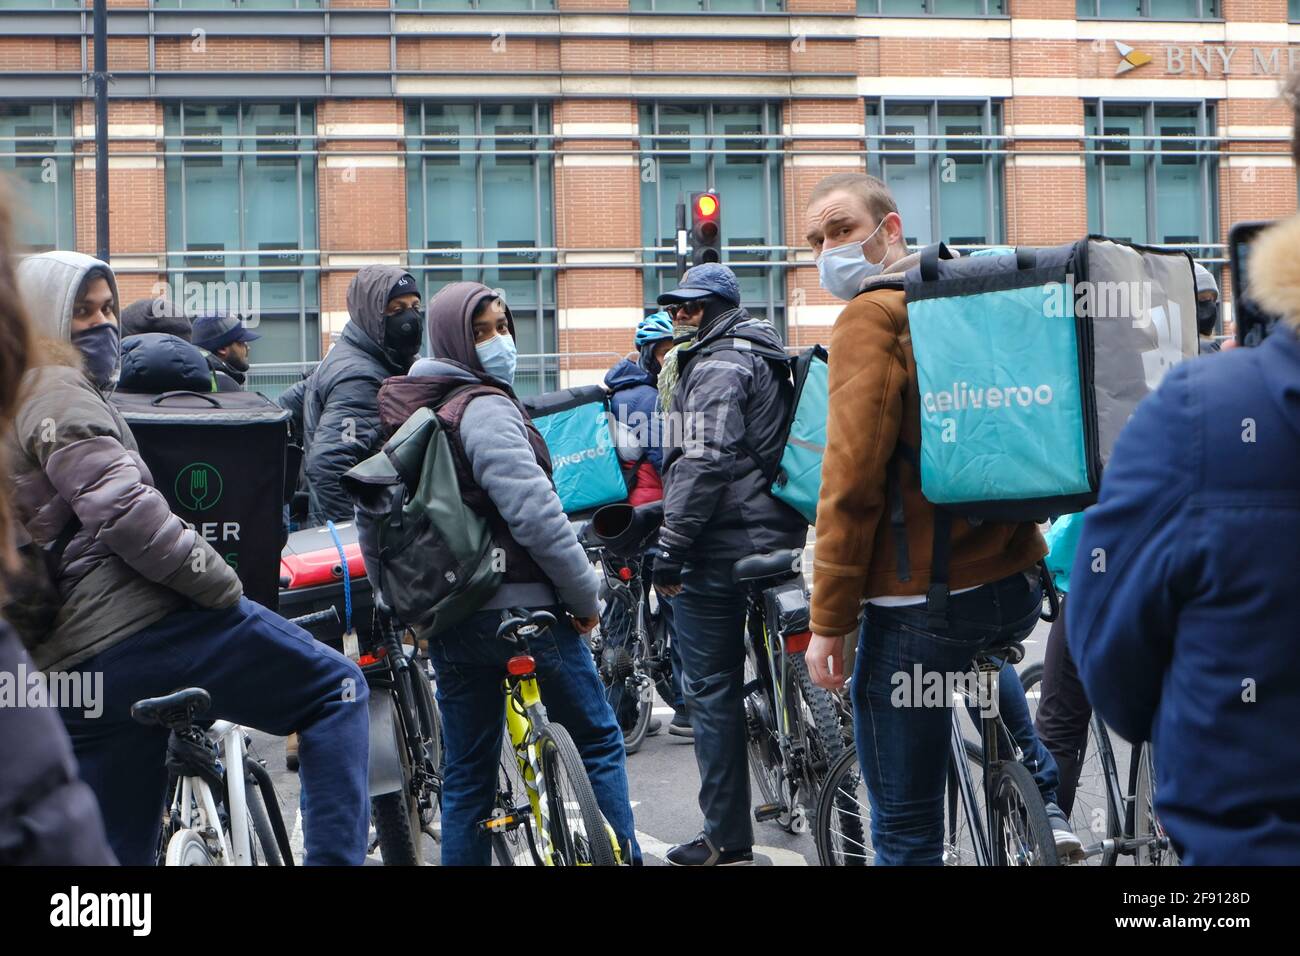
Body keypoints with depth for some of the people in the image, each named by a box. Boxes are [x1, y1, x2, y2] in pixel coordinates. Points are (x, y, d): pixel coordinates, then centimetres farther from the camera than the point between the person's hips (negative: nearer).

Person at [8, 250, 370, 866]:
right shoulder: (57, 392, -6)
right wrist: (219, 581, -14)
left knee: (118, 847, 15)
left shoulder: (21, 398, 24)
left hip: (67, 669, 10)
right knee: (337, 689, 0)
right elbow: (121, 507, -20)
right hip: (140, 626, -9)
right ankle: (333, 855, -14)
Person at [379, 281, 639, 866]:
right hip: (520, 607, -8)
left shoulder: (412, 409, 12)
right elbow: (535, 512, -21)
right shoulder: (483, 408, -15)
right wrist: (584, 594, -11)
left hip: (445, 615, 8)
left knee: (467, 773, 11)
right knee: (598, 740, 7)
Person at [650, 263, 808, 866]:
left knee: (711, 689, -5)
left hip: (720, 547, -10)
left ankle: (726, 839, -2)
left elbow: (704, 463, -22)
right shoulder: (770, 359, 19)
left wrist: (670, 547, -21)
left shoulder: (716, 366, -12)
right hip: (779, 538, 10)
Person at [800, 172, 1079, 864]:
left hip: (919, 597, -9)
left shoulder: (870, 317, -12)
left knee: (905, 831, 0)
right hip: (1018, 586, 9)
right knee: (977, 656, 44)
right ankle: (1044, 804, 37)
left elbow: (852, 480, -18)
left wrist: (828, 620, -12)